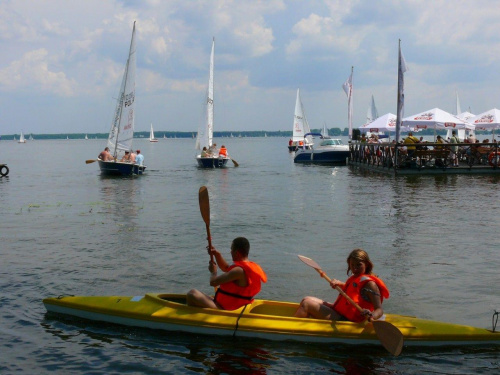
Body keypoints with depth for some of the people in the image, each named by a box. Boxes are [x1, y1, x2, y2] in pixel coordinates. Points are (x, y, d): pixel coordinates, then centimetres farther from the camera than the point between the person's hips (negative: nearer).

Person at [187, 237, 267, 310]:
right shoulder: (251, 266, 6)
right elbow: (226, 268, 23)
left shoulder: (239, 271, -25)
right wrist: (217, 255, 11)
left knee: (192, 294, -12)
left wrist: (213, 272, -1)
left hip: (224, 309, -11)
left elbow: (213, 282, -23)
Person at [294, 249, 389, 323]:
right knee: (308, 300, 14)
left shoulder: (369, 283, -16)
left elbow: (380, 310, -24)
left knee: (307, 304, -14)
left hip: (344, 320, -11)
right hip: (339, 313, 11)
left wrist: (372, 317, -46)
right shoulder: (356, 278, 12)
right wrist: (339, 284, 19)